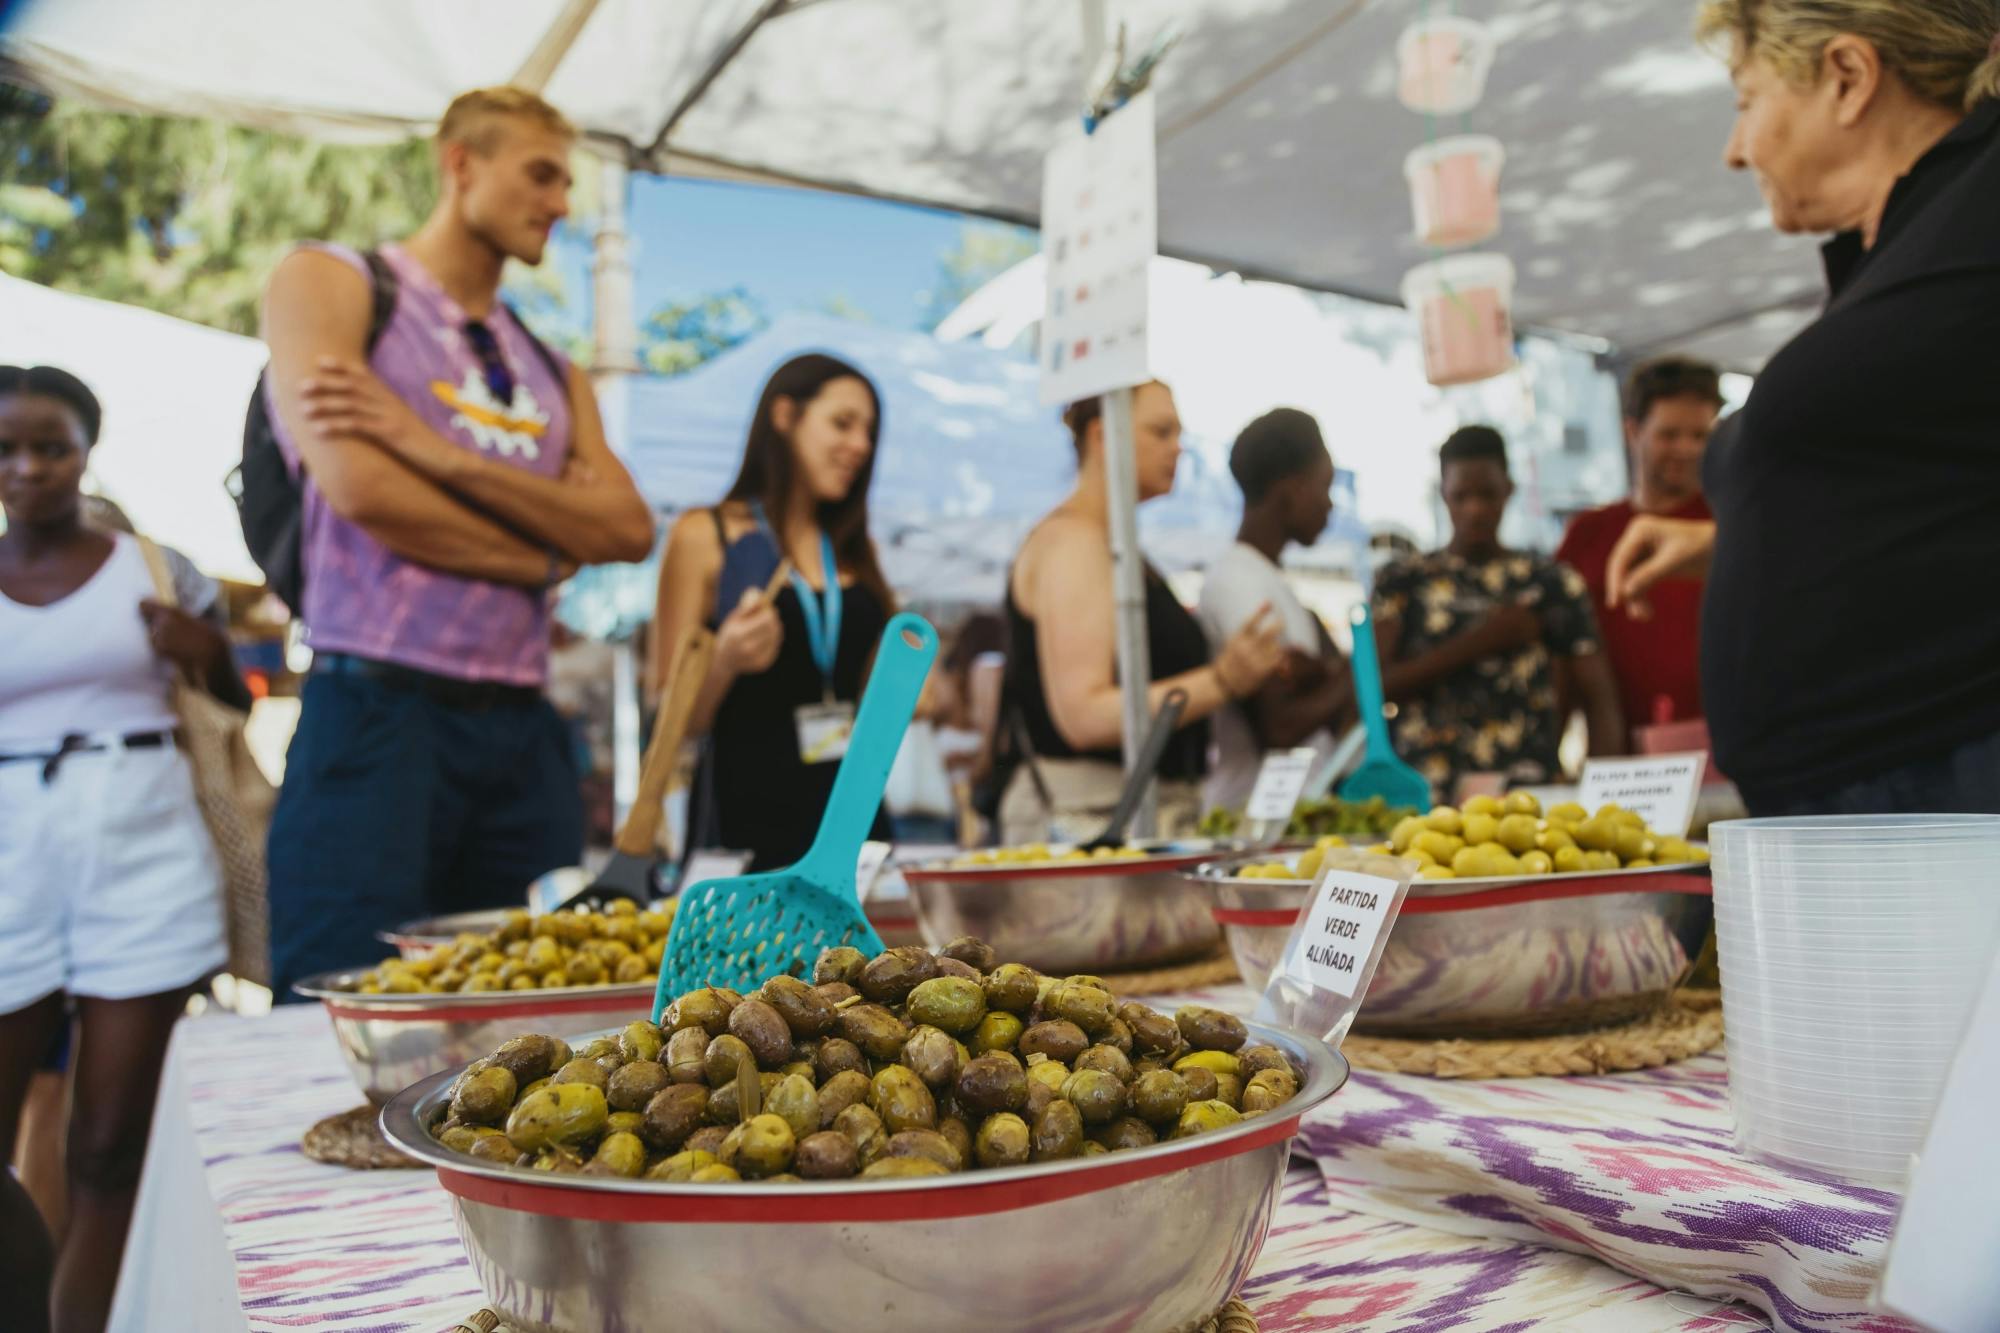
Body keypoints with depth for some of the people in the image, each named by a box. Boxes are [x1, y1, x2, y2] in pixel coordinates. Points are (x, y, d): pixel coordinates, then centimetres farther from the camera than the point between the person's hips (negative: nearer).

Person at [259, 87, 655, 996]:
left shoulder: (551, 372, 20)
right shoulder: (330, 283, 5)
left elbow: (630, 530, 2)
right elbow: (359, 487, -12)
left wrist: (436, 450, -9)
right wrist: (548, 554, 1)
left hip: (522, 730, 5)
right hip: (379, 713, -5)